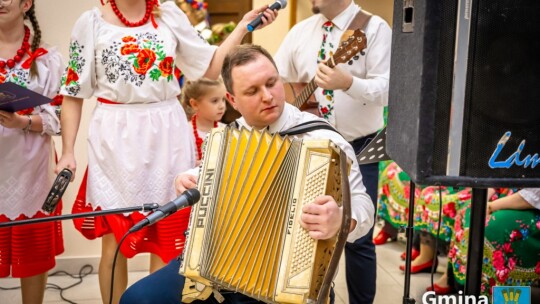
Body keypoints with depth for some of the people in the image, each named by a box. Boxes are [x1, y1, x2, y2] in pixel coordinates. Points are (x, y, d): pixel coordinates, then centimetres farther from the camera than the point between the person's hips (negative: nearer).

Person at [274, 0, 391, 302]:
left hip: (359, 148, -5)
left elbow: (387, 89, -20)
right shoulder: (300, 31, 7)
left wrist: (348, 82, -37)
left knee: (357, 237, -3)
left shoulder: (375, 28, -9)